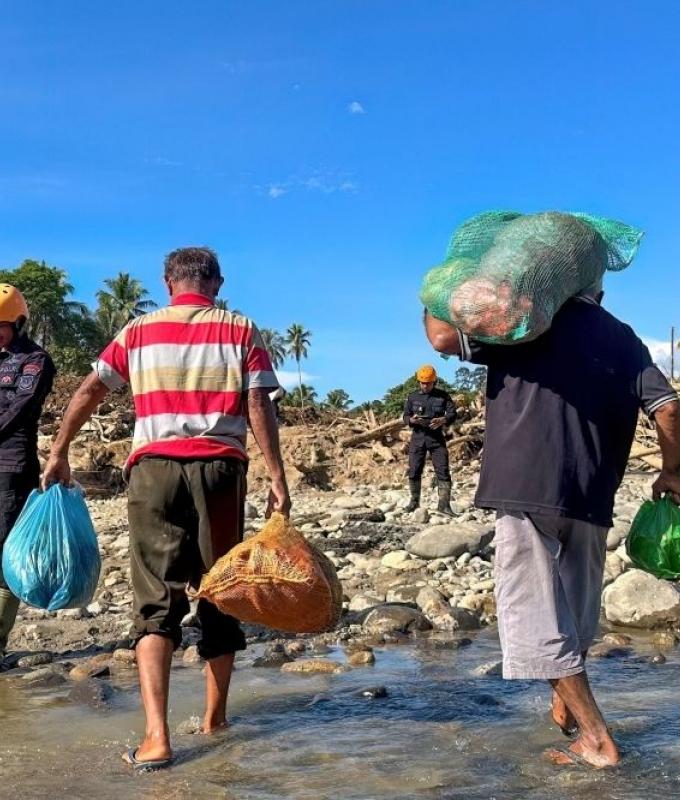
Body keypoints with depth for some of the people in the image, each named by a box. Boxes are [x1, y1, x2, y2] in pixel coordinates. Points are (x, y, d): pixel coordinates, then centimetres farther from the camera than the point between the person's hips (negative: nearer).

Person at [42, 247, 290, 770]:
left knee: (157, 600, 0)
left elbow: (89, 392, 11)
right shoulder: (240, 330, 8)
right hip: (220, 467, 0)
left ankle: (157, 736, -11)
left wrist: (59, 454, 20)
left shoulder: (139, 331, 12)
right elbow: (259, 407, -1)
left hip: (154, 467, 0)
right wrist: (278, 478, -1)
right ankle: (214, 716, 25)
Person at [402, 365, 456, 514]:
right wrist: (411, 420, -17)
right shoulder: (412, 397, 8)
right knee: (414, 471, 2)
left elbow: (452, 414, -2)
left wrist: (442, 420, -23)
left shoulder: (442, 396, 4)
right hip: (418, 437, 1)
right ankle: (414, 501, 17)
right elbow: (405, 417, 7)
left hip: (436, 438, -1)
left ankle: (444, 504, -6)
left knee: (443, 471, -7)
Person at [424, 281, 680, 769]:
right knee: (574, 611, 22)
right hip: (591, 497, 6)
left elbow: (444, 338, -9)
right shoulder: (622, 336, 13)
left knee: (536, 618, 1)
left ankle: (598, 742, 1)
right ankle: (565, 710, 40)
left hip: (527, 488, -6)